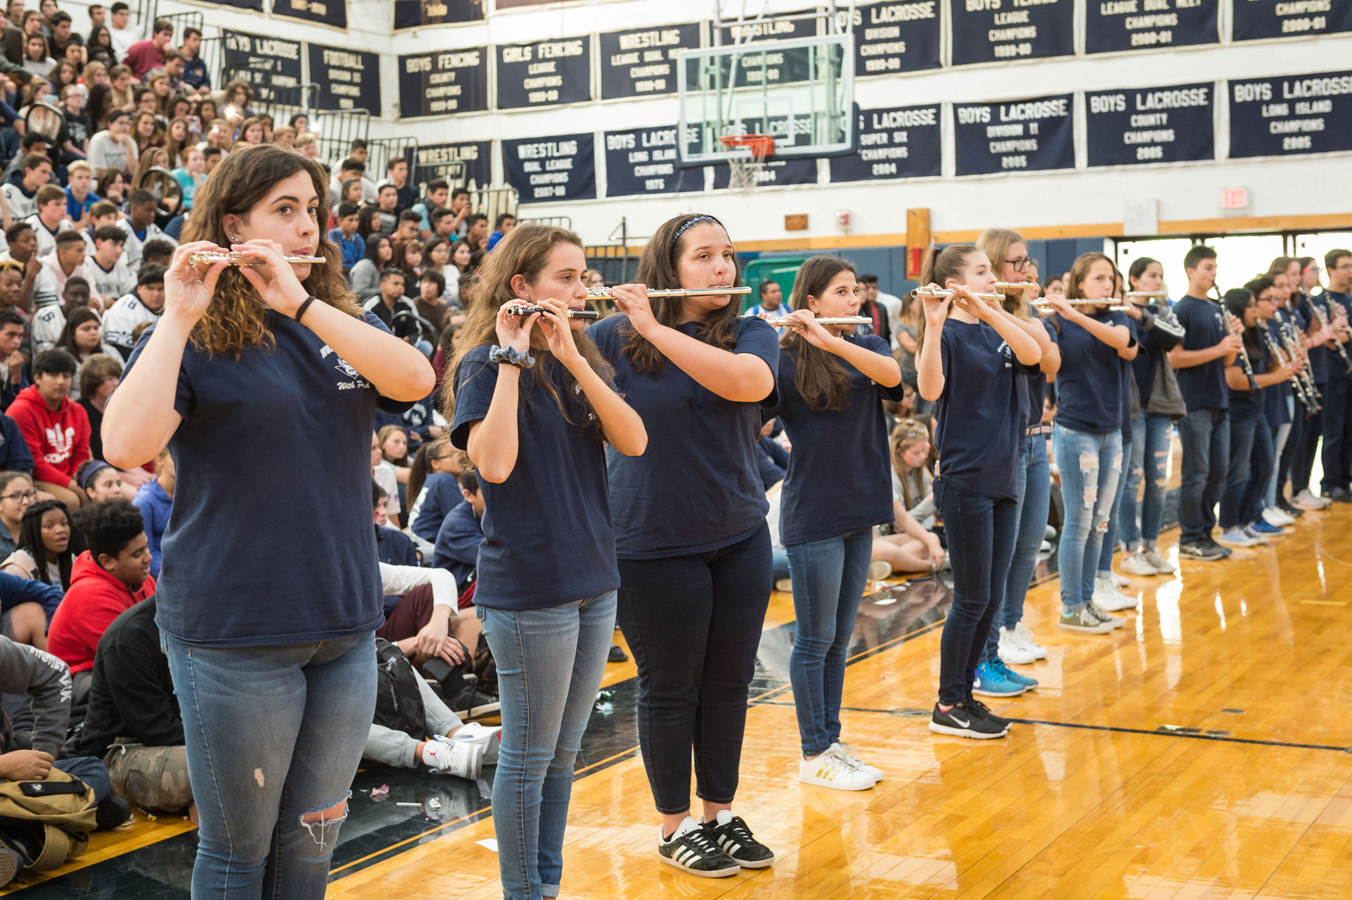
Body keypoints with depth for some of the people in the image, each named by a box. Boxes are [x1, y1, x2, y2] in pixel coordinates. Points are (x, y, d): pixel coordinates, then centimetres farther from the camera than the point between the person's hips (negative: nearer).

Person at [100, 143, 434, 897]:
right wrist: (180, 316, -22)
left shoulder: (344, 325, 10)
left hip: (346, 622, 4)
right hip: (235, 631, -4)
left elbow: (417, 380, -12)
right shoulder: (196, 338, -3)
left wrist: (299, 303, -19)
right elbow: (125, 446, -21)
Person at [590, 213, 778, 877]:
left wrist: (655, 327, -26)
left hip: (739, 540, 3)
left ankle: (720, 812, 31)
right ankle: (675, 827, 24)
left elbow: (749, 381, -23)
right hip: (655, 545, -3)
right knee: (670, 688, 8)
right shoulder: (616, 337, -4)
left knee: (729, 683, 13)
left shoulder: (751, 334, -1)